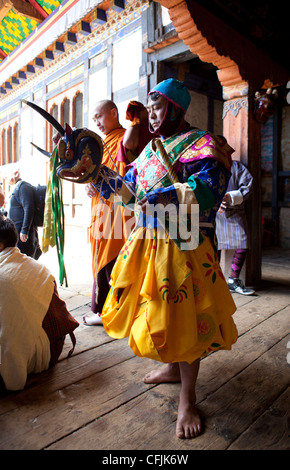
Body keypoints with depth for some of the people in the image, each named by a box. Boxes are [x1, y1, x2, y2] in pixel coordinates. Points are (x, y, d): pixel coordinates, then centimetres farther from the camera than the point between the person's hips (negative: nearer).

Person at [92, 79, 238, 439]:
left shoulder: (200, 145, -6)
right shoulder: (151, 148, 18)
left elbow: (209, 186, -22)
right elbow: (130, 187, 18)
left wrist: (167, 197, -32)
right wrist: (99, 174, 8)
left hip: (181, 245, -7)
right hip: (147, 241, 8)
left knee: (182, 315, -2)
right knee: (155, 309, 16)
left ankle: (187, 399, 17)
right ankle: (172, 367, 41)